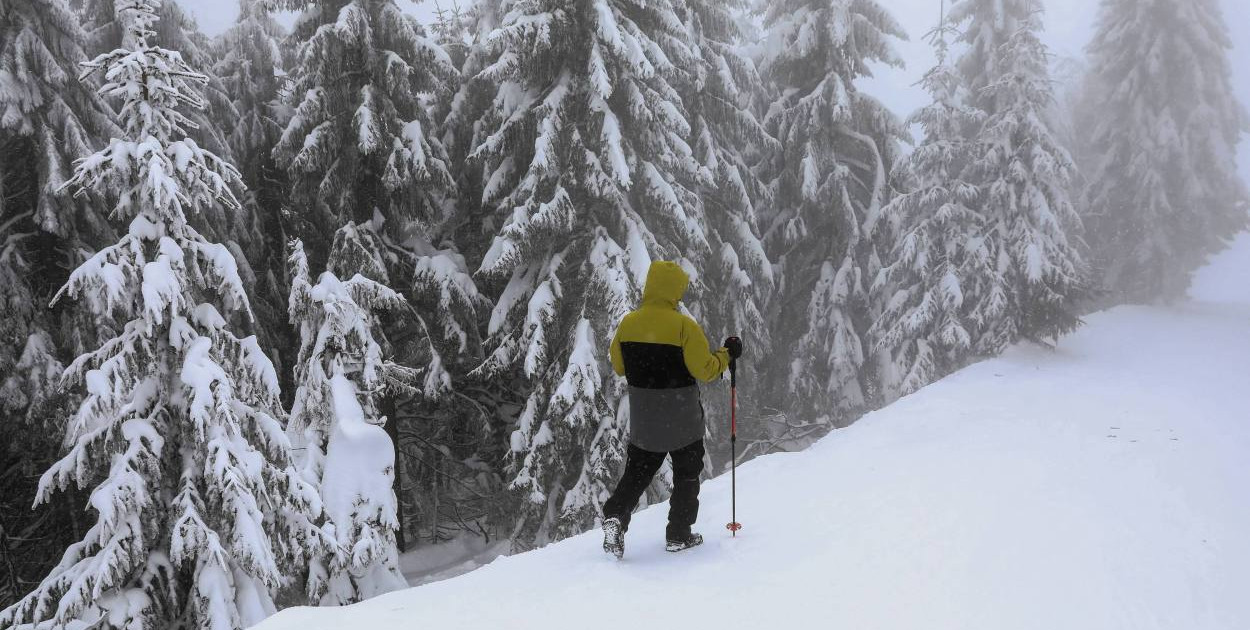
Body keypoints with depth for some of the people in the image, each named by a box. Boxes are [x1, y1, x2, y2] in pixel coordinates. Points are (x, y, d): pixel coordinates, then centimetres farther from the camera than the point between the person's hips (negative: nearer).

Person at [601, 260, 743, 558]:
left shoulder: (628, 323, -4)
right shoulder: (683, 325, -19)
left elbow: (619, 366, 8)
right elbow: (705, 370, -16)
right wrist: (727, 354, 0)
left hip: (643, 418, 4)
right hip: (682, 418, -4)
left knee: (637, 471, 16)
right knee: (687, 473, 14)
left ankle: (615, 516, -3)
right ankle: (678, 535, 19)